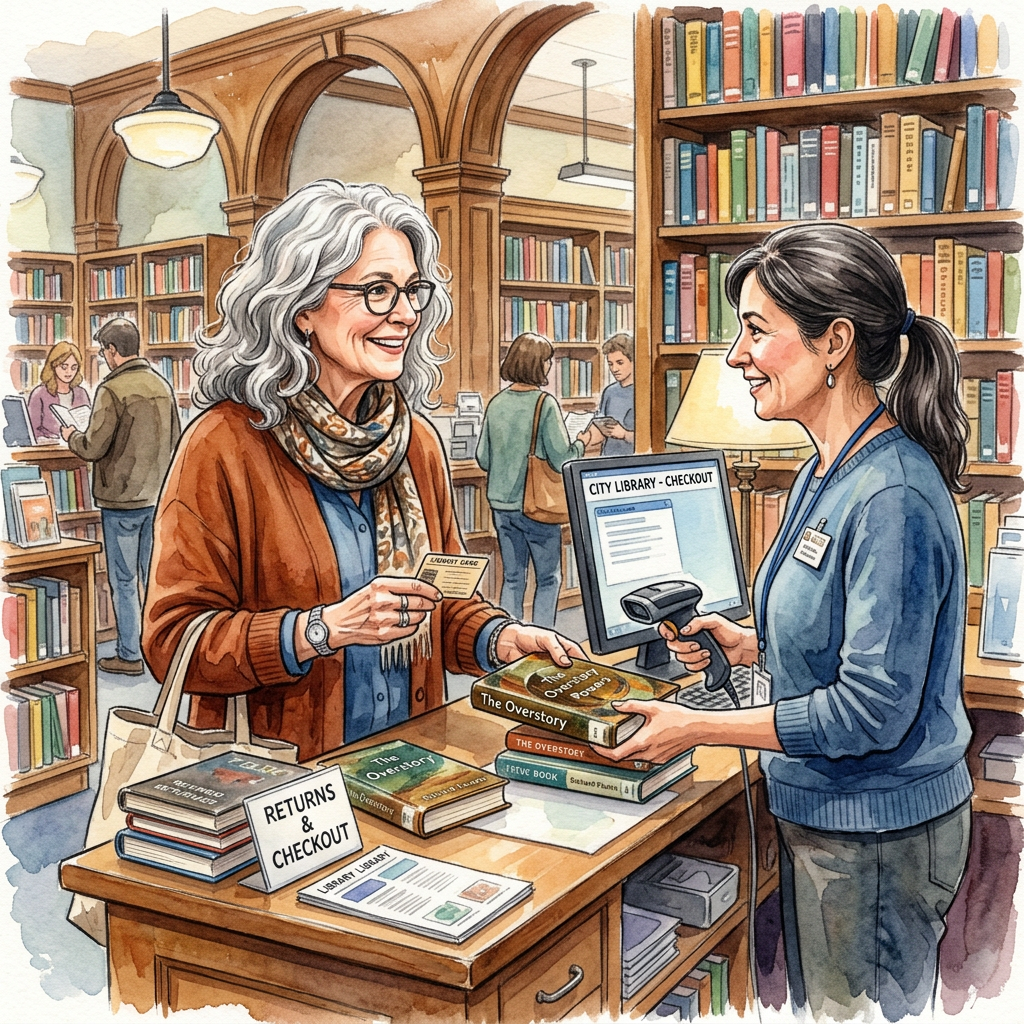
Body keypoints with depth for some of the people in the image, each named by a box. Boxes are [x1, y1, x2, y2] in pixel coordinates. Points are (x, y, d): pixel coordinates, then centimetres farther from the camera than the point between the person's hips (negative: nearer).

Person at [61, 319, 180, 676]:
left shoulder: (112, 389, -16)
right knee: (154, 576, 15)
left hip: (122, 499, -6)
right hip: (157, 497, 6)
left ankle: (129, 656, 10)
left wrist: (71, 436, 5)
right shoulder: (162, 385, 5)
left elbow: (93, 448, -15)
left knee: (123, 581, 3)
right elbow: (175, 440, 11)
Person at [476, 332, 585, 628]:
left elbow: (483, 459, 6)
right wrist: (581, 443, 2)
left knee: (512, 578, 15)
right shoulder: (545, 403, -14)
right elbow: (562, 460, -16)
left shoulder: (495, 403, 1)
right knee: (548, 579, 9)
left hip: (501, 505, 5)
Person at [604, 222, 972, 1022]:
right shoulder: (824, 476, 4)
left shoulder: (893, 497, -26)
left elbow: (872, 709, -25)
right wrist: (750, 645, 1)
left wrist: (697, 729, -20)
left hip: (877, 832, -9)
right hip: (821, 810, 9)